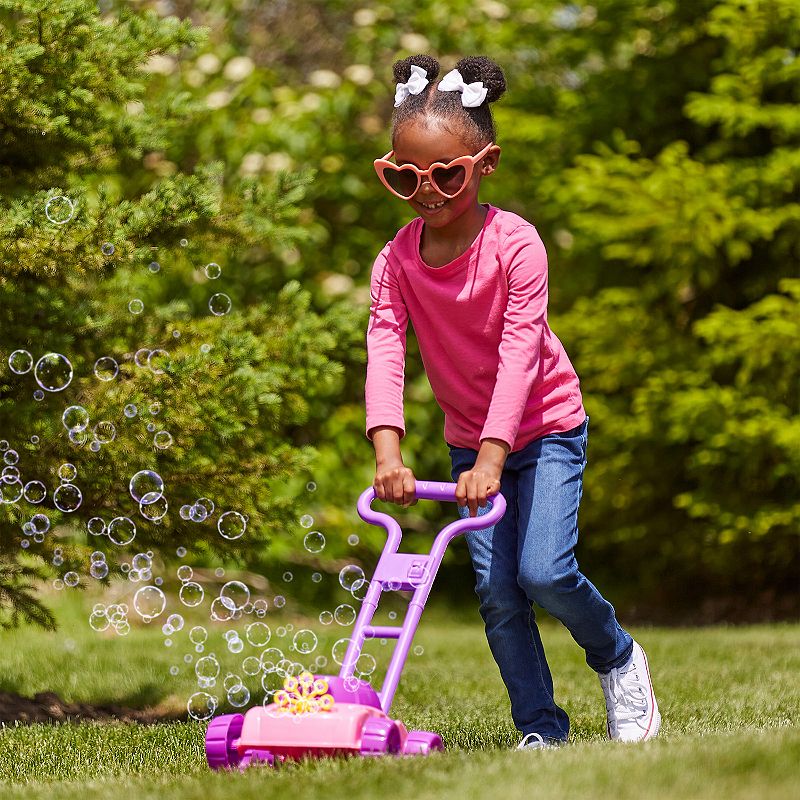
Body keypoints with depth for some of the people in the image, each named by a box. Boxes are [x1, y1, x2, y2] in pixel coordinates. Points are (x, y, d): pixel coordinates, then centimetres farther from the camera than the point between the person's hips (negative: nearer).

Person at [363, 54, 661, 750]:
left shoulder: (515, 244, -21)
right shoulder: (396, 261, -10)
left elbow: (519, 353, -28)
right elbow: (385, 355, -21)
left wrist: (492, 458, -37)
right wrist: (388, 454, -36)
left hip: (546, 429, -4)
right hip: (467, 439, 4)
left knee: (544, 570, -17)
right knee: (496, 591, -2)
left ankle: (620, 660, 12)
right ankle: (542, 730, 8)